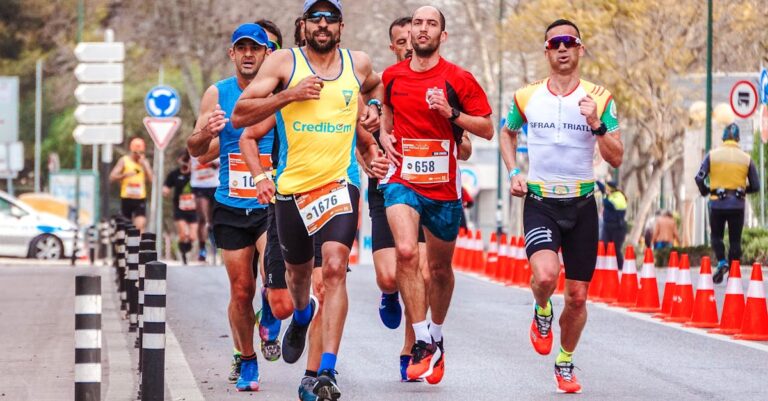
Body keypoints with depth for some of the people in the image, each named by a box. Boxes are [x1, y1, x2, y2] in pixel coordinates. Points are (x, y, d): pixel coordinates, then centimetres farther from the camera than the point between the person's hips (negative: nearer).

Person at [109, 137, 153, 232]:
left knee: (140, 226, -14)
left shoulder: (145, 162, 9)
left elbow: (151, 180, -1)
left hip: (140, 199, 0)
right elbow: (112, 177, -4)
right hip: (126, 198, 0)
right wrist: (125, 175, -21)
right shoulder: (124, 160, 2)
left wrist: (144, 165, -9)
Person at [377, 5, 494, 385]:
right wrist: (384, 133, 9)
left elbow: (487, 129, -2)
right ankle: (423, 343, -18)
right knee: (406, 251, -24)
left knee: (440, 268, 13)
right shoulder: (391, 76, 4)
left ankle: (436, 336, 36)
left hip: (444, 185, 0)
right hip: (402, 179, 0)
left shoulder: (458, 79, -4)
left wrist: (452, 113, -17)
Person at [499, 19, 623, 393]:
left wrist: (596, 124, -19)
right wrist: (513, 173, 7)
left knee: (577, 296, 5)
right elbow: (507, 133, 21)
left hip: (581, 204, 1)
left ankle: (565, 364, 28)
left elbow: (616, 158, -3)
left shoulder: (599, 99, -1)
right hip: (539, 202, -1)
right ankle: (542, 313, 8)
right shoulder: (526, 97, 1)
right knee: (545, 274, -27)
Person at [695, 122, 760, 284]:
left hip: (717, 204, -1)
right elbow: (755, 186, 4)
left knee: (716, 236, 16)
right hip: (738, 204, 1)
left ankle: (722, 262, -7)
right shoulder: (746, 158, 2)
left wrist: (704, 191, 13)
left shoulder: (712, 155, -1)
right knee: (735, 240, 9)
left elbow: (699, 178, -6)